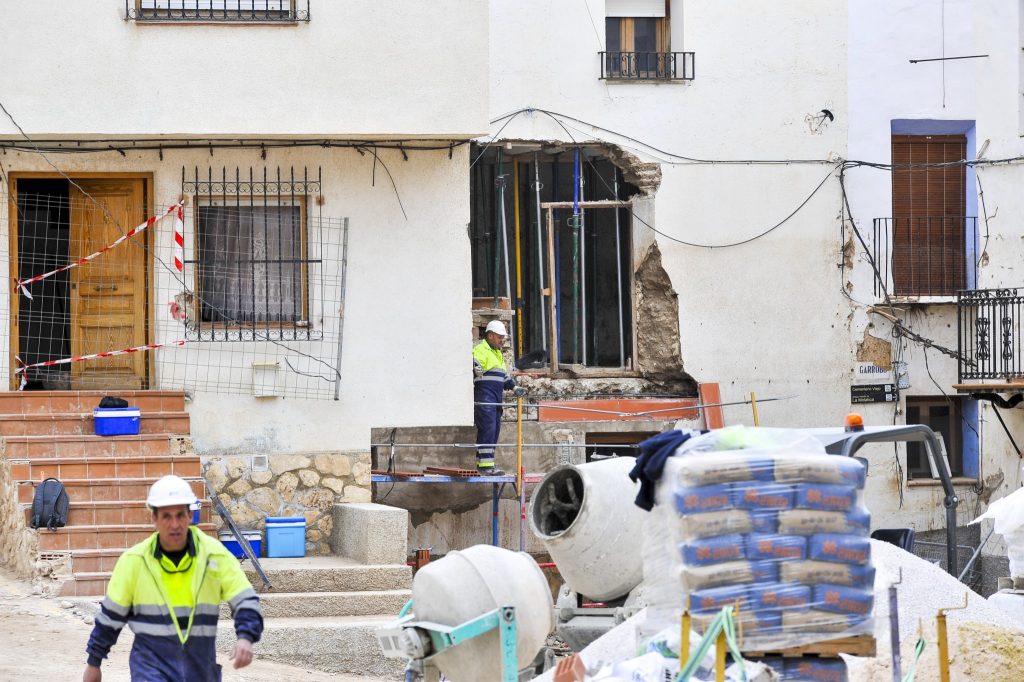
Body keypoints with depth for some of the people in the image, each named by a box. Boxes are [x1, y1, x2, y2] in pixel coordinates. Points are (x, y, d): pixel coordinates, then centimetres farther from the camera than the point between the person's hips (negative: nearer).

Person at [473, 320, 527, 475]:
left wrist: (514, 387, 26)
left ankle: (481, 463, 13)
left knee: (494, 430, 9)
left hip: (495, 400, 10)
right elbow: (474, 365, -23)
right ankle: (485, 465, -18)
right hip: (484, 397, -10)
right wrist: (475, 370, -44)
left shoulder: (497, 353, 26)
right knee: (487, 429, -15)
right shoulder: (480, 350, -6)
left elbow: (504, 375, 34)